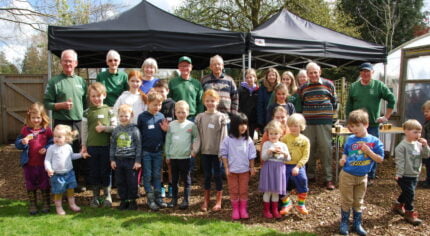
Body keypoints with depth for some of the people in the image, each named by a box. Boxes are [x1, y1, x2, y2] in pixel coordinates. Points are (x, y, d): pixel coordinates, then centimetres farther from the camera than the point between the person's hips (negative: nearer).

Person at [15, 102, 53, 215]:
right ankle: (32, 205, 30)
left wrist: (46, 148, -18)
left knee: (44, 185, 13)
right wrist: (23, 142, -22)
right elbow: (17, 144, -1)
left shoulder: (47, 130, -6)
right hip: (29, 164, 1)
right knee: (30, 185, 15)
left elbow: (52, 142, 0)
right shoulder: (25, 129, -3)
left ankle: (46, 204, 29)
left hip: (43, 163, -1)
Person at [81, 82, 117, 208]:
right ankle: (95, 197, 22)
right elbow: (84, 130, 6)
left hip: (106, 146, -1)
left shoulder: (109, 111, 2)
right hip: (91, 146, 1)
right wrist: (83, 146, 4)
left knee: (106, 172, 6)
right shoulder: (87, 112, 4)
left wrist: (104, 128, -14)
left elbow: (115, 127, 2)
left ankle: (107, 196, 20)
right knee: (93, 172, 9)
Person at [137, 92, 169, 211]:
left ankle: (158, 197, 20)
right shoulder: (142, 117, -6)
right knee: (147, 175, 6)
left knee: (157, 175, 11)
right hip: (146, 151, -3)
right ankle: (150, 199, 15)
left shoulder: (161, 116, 3)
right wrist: (139, 149, -5)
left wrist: (165, 130, -10)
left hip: (158, 151, 3)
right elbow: (138, 133, -2)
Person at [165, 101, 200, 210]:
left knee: (186, 180, 4)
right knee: (174, 179, 13)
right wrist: (167, 155, 8)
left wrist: (195, 149, -9)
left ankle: (186, 200, 13)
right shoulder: (171, 125, 2)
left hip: (186, 157, -2)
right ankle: (174, 199, 24)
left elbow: (196, 138, 3)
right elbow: (168, 140, 7)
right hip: (173, 156, 3)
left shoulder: (191, 125, -3)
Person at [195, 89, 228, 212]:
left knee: (217, 175, 6)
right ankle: (206, 199, 24)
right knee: (207, 175, 12)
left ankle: (219, 201, 18)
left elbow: (223, 135, -5)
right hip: (204, 151, 2)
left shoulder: (221, 117, -5)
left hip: (217, 151, -2)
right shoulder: (200, 117, 2)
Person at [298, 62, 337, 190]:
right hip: (308, 122, 3)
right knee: (309, 148, 6)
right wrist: (305, 115, 12)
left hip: (324, 122, -2)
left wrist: (329, 114, 11)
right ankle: (310, 175, 19)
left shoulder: (328, 84, 3)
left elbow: (334, 101, 11)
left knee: (326, 148, -5)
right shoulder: (303, 88, 8)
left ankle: (329, 178, 2)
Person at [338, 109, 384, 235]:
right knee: (346, 201, 10)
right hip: (347, 175, 0)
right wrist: (343, 159, -10)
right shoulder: (350, 139, -4)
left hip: (362, 177, 0)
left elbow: (380, 159, -8)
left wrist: (368, 151, -23)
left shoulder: (374, 141, -9)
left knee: (358, 201, 15)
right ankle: (344, 223, 25)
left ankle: (357, 223, 30)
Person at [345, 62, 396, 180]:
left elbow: (392, 100, 2)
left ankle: (370, 176, 16)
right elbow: (349, 105, 9)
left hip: (373, 125, -1)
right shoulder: (353, 86, 5)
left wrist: (386, 117, 0)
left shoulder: (379, 85, -1)